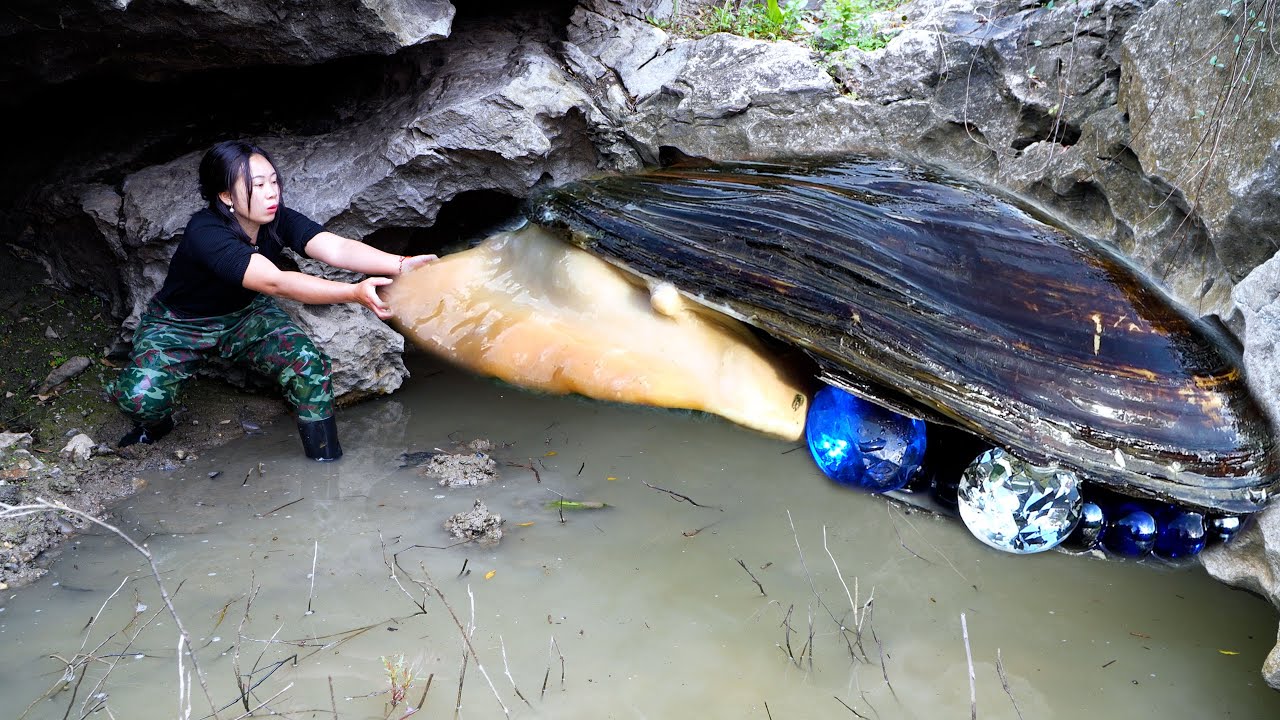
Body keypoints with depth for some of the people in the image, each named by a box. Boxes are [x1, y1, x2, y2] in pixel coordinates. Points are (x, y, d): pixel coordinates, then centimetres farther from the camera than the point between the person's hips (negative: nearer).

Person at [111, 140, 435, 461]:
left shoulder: (278, 220, -18)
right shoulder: (205, 233, -34)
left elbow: (337, 248, -33)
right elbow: (275, 283, -46)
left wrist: (402, 265, -50)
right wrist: (354, 293, -56)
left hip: (244, 314, 4)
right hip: (180, 325, -4)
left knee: (309, 364, -22)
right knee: (140, 396, -27)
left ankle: (326, 462, -6)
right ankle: (157, 424, 12)